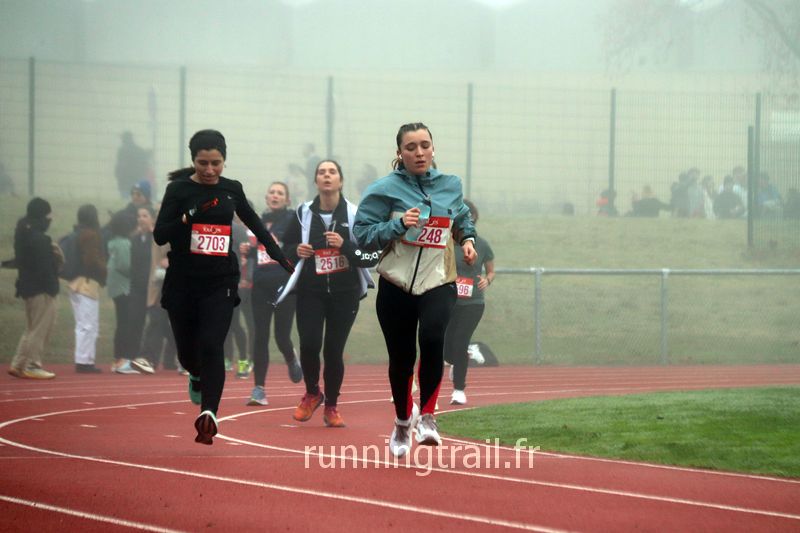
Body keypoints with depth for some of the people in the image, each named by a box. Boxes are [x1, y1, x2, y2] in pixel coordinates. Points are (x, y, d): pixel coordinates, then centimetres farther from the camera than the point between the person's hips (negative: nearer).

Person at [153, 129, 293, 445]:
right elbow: (159, 236, -8)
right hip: (182, 282, 0)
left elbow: (255, 224, 20)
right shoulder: (178, 190, -4)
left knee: (211, 346, -15)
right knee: (187, 349, 10)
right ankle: (196, 376, 46)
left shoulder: (232, 190, 5)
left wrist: (280, 258, 18)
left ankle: (208, 414, -21)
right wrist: (187, 218, -23)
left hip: (220, 282, 0)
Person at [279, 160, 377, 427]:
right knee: (309, 344, -14)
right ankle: (312, 394, 15)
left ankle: (331, 406, 22)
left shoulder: (355, 214, -3)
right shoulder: (304, 213, 2)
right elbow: (286, 247, 13)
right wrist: (297, 251, -9)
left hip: (344, 293, 0)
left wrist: (345, 246, -19)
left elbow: (373, 255, -4)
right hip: (310, 291, 1)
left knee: (334, 350, 1)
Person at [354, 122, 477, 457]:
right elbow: (362, 233, -8)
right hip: (396, 285, -1)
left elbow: (463, 218, 26)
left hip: (439, 282, 1)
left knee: (432, 338, -27)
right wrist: (399, 225, -20)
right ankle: (403, 422, 34)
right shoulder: (385, 190, -4)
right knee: (401, 358, 8)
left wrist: (467, 239, 7)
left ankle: (427, 416, -14)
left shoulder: (450, 186, 7)